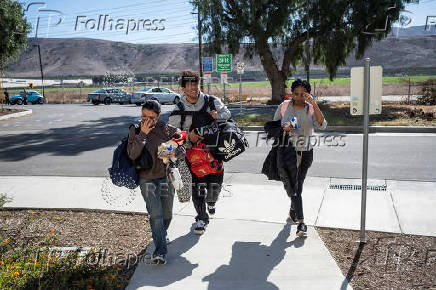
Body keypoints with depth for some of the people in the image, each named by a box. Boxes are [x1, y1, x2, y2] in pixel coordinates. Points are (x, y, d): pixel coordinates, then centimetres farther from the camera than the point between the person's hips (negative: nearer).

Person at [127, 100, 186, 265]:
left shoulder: (167, 130, -2)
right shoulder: (135, 130, 0)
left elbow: (183, 149, 1)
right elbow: (132, 155, -13)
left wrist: (174, 153, -22)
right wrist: (142, 134, -19)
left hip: (165, 177, 1)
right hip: (146, 179, -1)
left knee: (167, 215, 11)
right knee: (155, 214, -14)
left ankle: (161, 234, 43)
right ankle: (160, 251, -8)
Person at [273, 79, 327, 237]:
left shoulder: (311, 109, 3)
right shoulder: (284, 106, 2)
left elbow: (322, 125, -13)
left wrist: (314, 104, -18)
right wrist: (283, 128, -12)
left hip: (306, 152, 2)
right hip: (287, 150, -2)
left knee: (298, 184, 12)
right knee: (293, 185, -10)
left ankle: (293, 210, 36)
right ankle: (301, 221, -8)